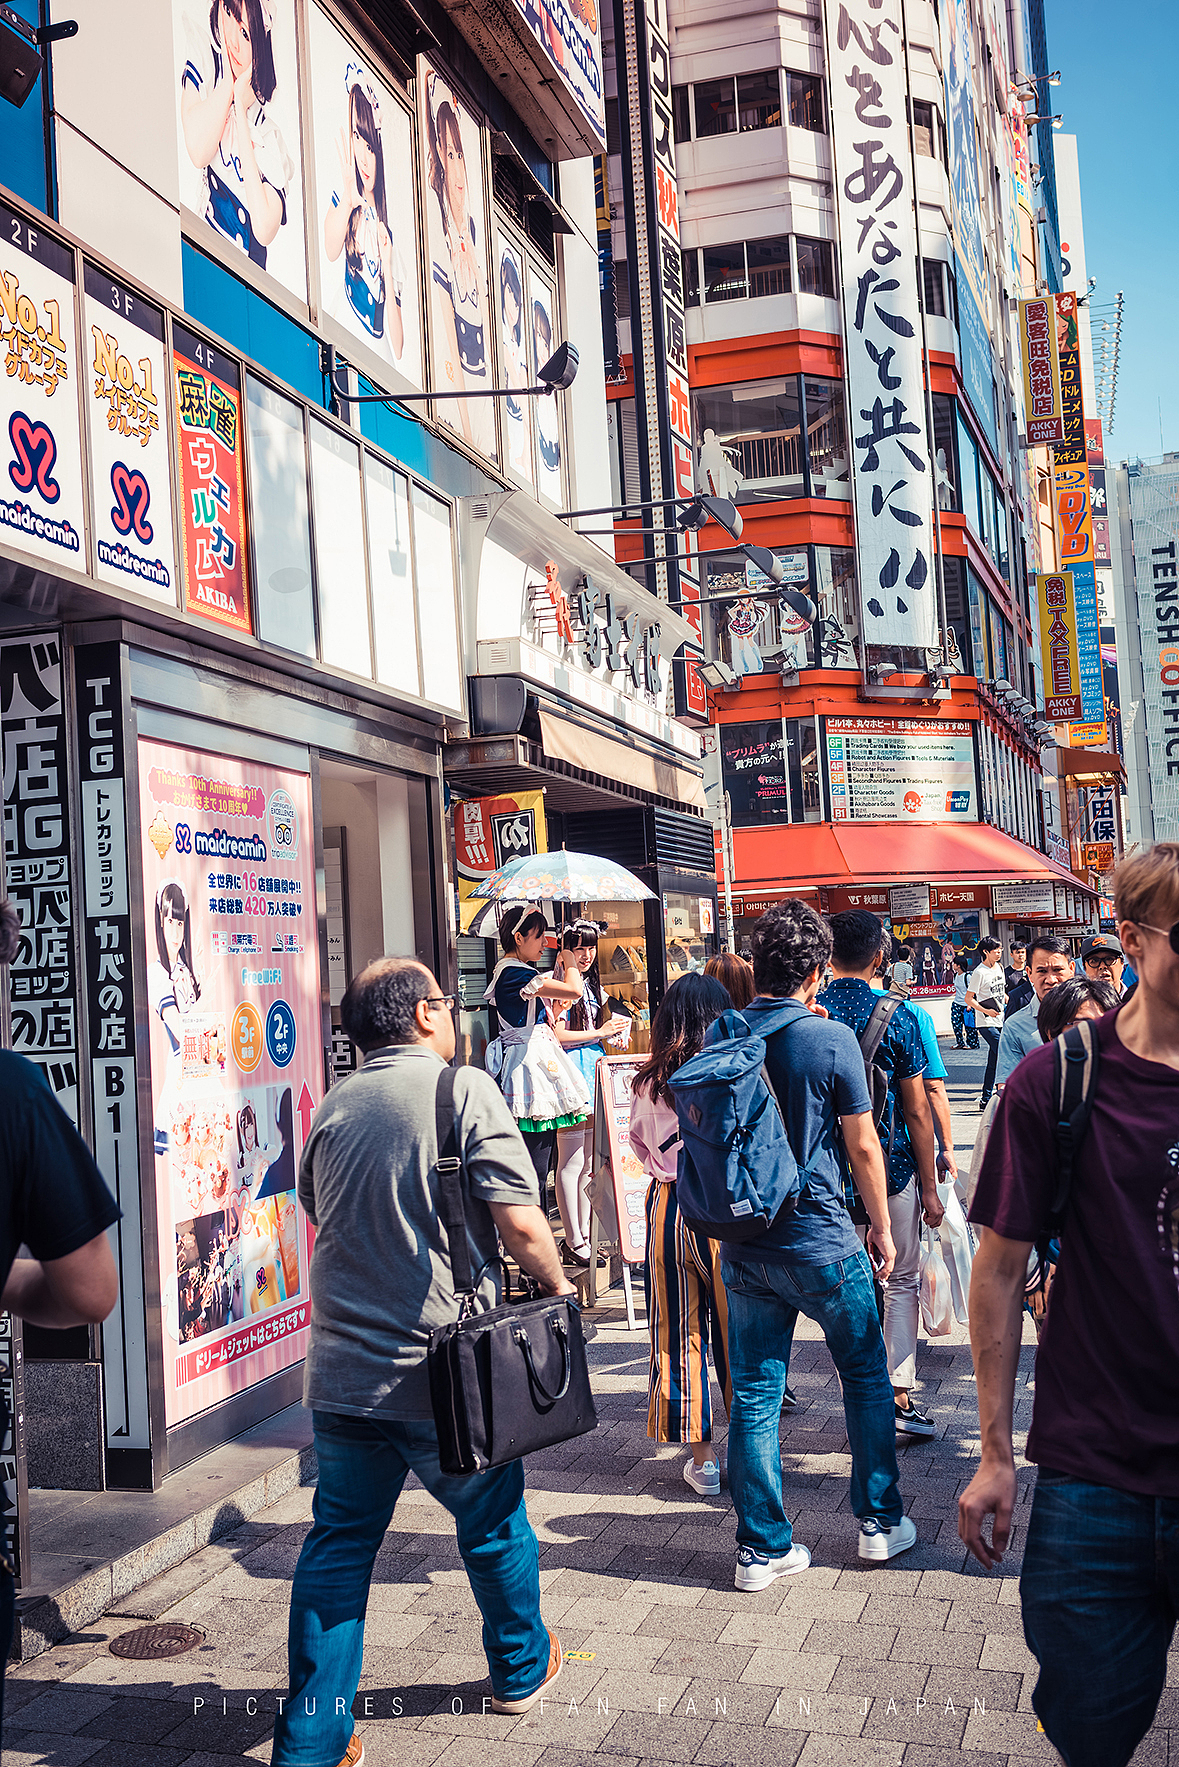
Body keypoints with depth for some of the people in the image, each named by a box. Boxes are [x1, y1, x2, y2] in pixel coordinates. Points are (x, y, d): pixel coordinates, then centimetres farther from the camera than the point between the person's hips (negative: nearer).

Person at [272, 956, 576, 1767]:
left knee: (338, 1543, 12)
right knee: (493, 1523, 18)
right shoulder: (465, 1090, -12)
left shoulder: (334, 1108, 6)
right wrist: (556, 1283, 1)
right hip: (445, 1371, -4)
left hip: (342, 1367, 4)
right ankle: (522, 1669, 39)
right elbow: (519, 1220, -17)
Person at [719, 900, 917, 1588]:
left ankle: (762, 1546, 16)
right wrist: (882, 1228, 4)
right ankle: (880, 1521, 27)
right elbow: (863, 1146, -7)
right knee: (867, 1377, 17)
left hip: (741, 1241, 4)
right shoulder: (832, 1039, -13)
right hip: (821, 1238, -4)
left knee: (754, 1394, 10)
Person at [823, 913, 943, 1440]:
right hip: (892, 1168, -2)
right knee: (902, 1282, 12)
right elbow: (916, 1111, -8)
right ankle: (901, 1396, 7)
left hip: (829, 1173, 2)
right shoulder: (897, 1016, -10)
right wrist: (930, 1188, -1)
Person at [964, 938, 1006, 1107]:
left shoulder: (999, 967, 12)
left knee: (993, 1062, 9)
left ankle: (986, 1100, 15)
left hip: (1000, 1021, 8)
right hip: (987, 1023, -8)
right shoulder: (980, 972, -12)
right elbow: (969, 998, -11)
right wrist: (986, 1011, -22)